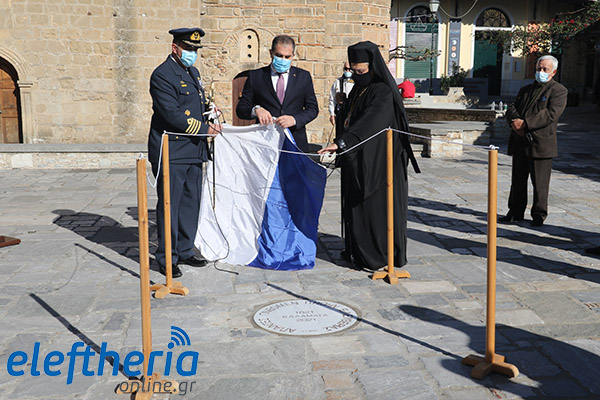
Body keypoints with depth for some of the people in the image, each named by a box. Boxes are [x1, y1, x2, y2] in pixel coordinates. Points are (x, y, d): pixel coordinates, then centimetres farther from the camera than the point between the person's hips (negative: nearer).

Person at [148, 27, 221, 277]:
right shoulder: (162, 75, -11)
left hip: (194, 151, 9)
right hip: (171, 151, -9)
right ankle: (166, 257, 8)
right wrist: (204, 128, -16)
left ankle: (184, 250, 25)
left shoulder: (193, 72, 17)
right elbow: (172, 114, -20)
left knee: (191, 202, 13)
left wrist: (210, 110, 8)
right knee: (169, 205, -2)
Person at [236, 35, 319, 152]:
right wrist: (255, 110, -17)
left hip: (296, 143, 1)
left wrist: (294, 119, -11)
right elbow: (240, 109, 6)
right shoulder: (255, 76, 8)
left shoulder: (303, 76, 11)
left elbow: (313, 108, 8)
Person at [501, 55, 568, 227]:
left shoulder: (559, 91, -1)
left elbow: (551, 114, -15)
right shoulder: (525, 90, 20)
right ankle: (515, 212, 20)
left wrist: (525, 124, -20)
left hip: (540, 142, -6)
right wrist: (515, 123, -12)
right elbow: (512, 109, 11)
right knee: (518, 179, 10)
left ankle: (539, 214, 13)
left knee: (540, 182, 0)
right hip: (520, 142, 6)